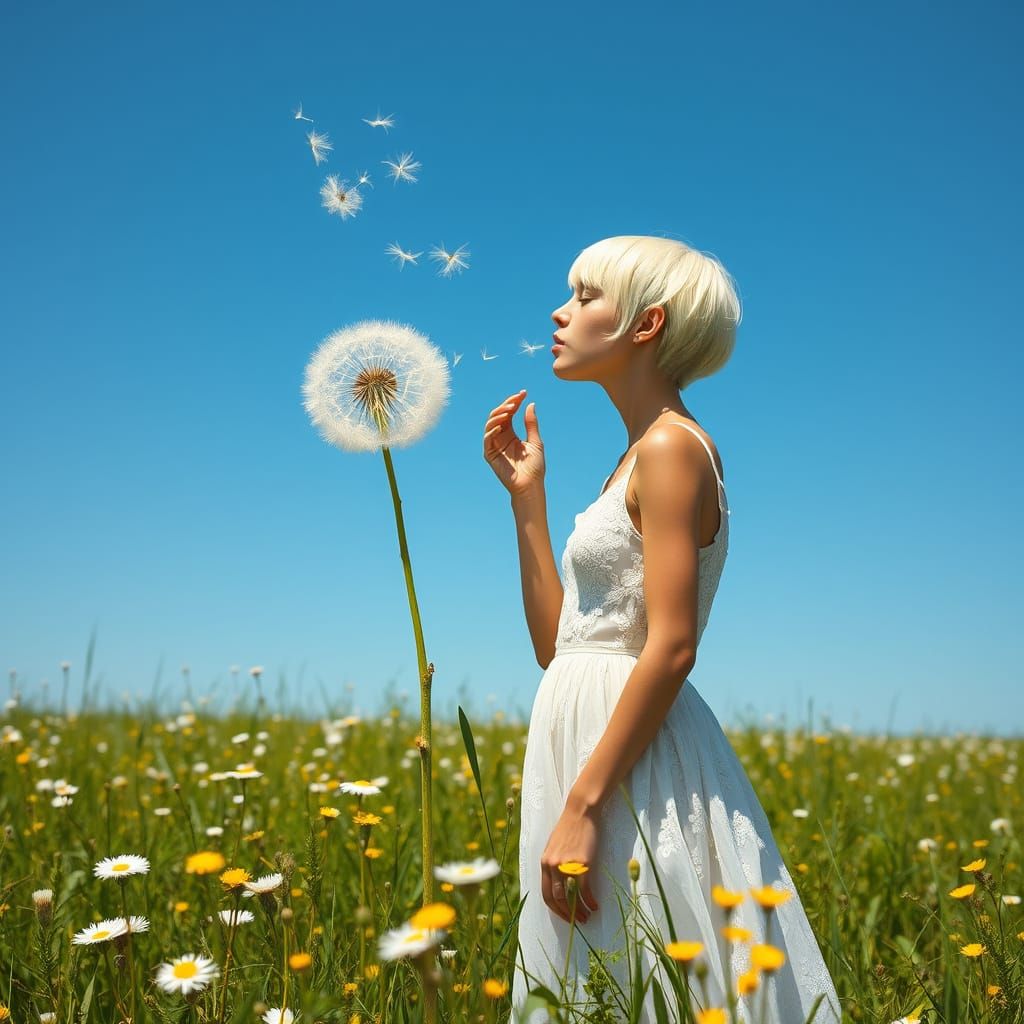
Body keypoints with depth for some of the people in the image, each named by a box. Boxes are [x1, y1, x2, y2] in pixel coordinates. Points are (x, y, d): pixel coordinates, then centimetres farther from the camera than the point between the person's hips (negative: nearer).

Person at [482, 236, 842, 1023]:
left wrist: (582, 806, -23)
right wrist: (526, 493, 13)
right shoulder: (641, 456, 16)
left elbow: (672, 649, -20)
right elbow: (556, 645, 14)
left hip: (631, 760, -9)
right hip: (589, 736, 9)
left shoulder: (672, 445, -11)